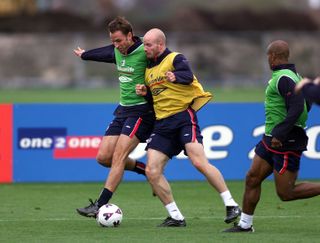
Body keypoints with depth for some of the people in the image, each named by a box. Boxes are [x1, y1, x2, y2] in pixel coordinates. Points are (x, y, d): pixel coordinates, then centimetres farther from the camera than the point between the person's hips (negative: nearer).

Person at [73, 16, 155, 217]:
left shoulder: (145, 52, -16)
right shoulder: (117, 51, 8)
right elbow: (106, 54, 30)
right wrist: (84, 55, 48)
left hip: (142, 110, -9)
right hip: (123, 110, 9)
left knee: (118, 156, -17)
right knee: (103, 157, 1)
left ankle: (100, 205, -19)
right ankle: (146, 170, 18)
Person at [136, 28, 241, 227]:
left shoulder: (175, 59, -5)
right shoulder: (149, 69, 18)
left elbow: (188, 76, -24)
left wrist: (176, 77, -45)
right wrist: (144, 92, 6)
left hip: (183, 115, -7)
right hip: (162, 123, 8)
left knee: (199, 162, -22)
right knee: (152, 171, -5)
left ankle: (231, 205, -11)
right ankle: (176, 217, 3)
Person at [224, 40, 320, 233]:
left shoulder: (284, 78, -18)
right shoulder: (293, 75, 13)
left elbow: (296, 108, -28)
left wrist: (280, 134, -29)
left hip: (286, 143, -10)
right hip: (271, 139, 10)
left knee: (285, 193, -7)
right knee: (252, 178, 10)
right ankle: (245, 224, 17)